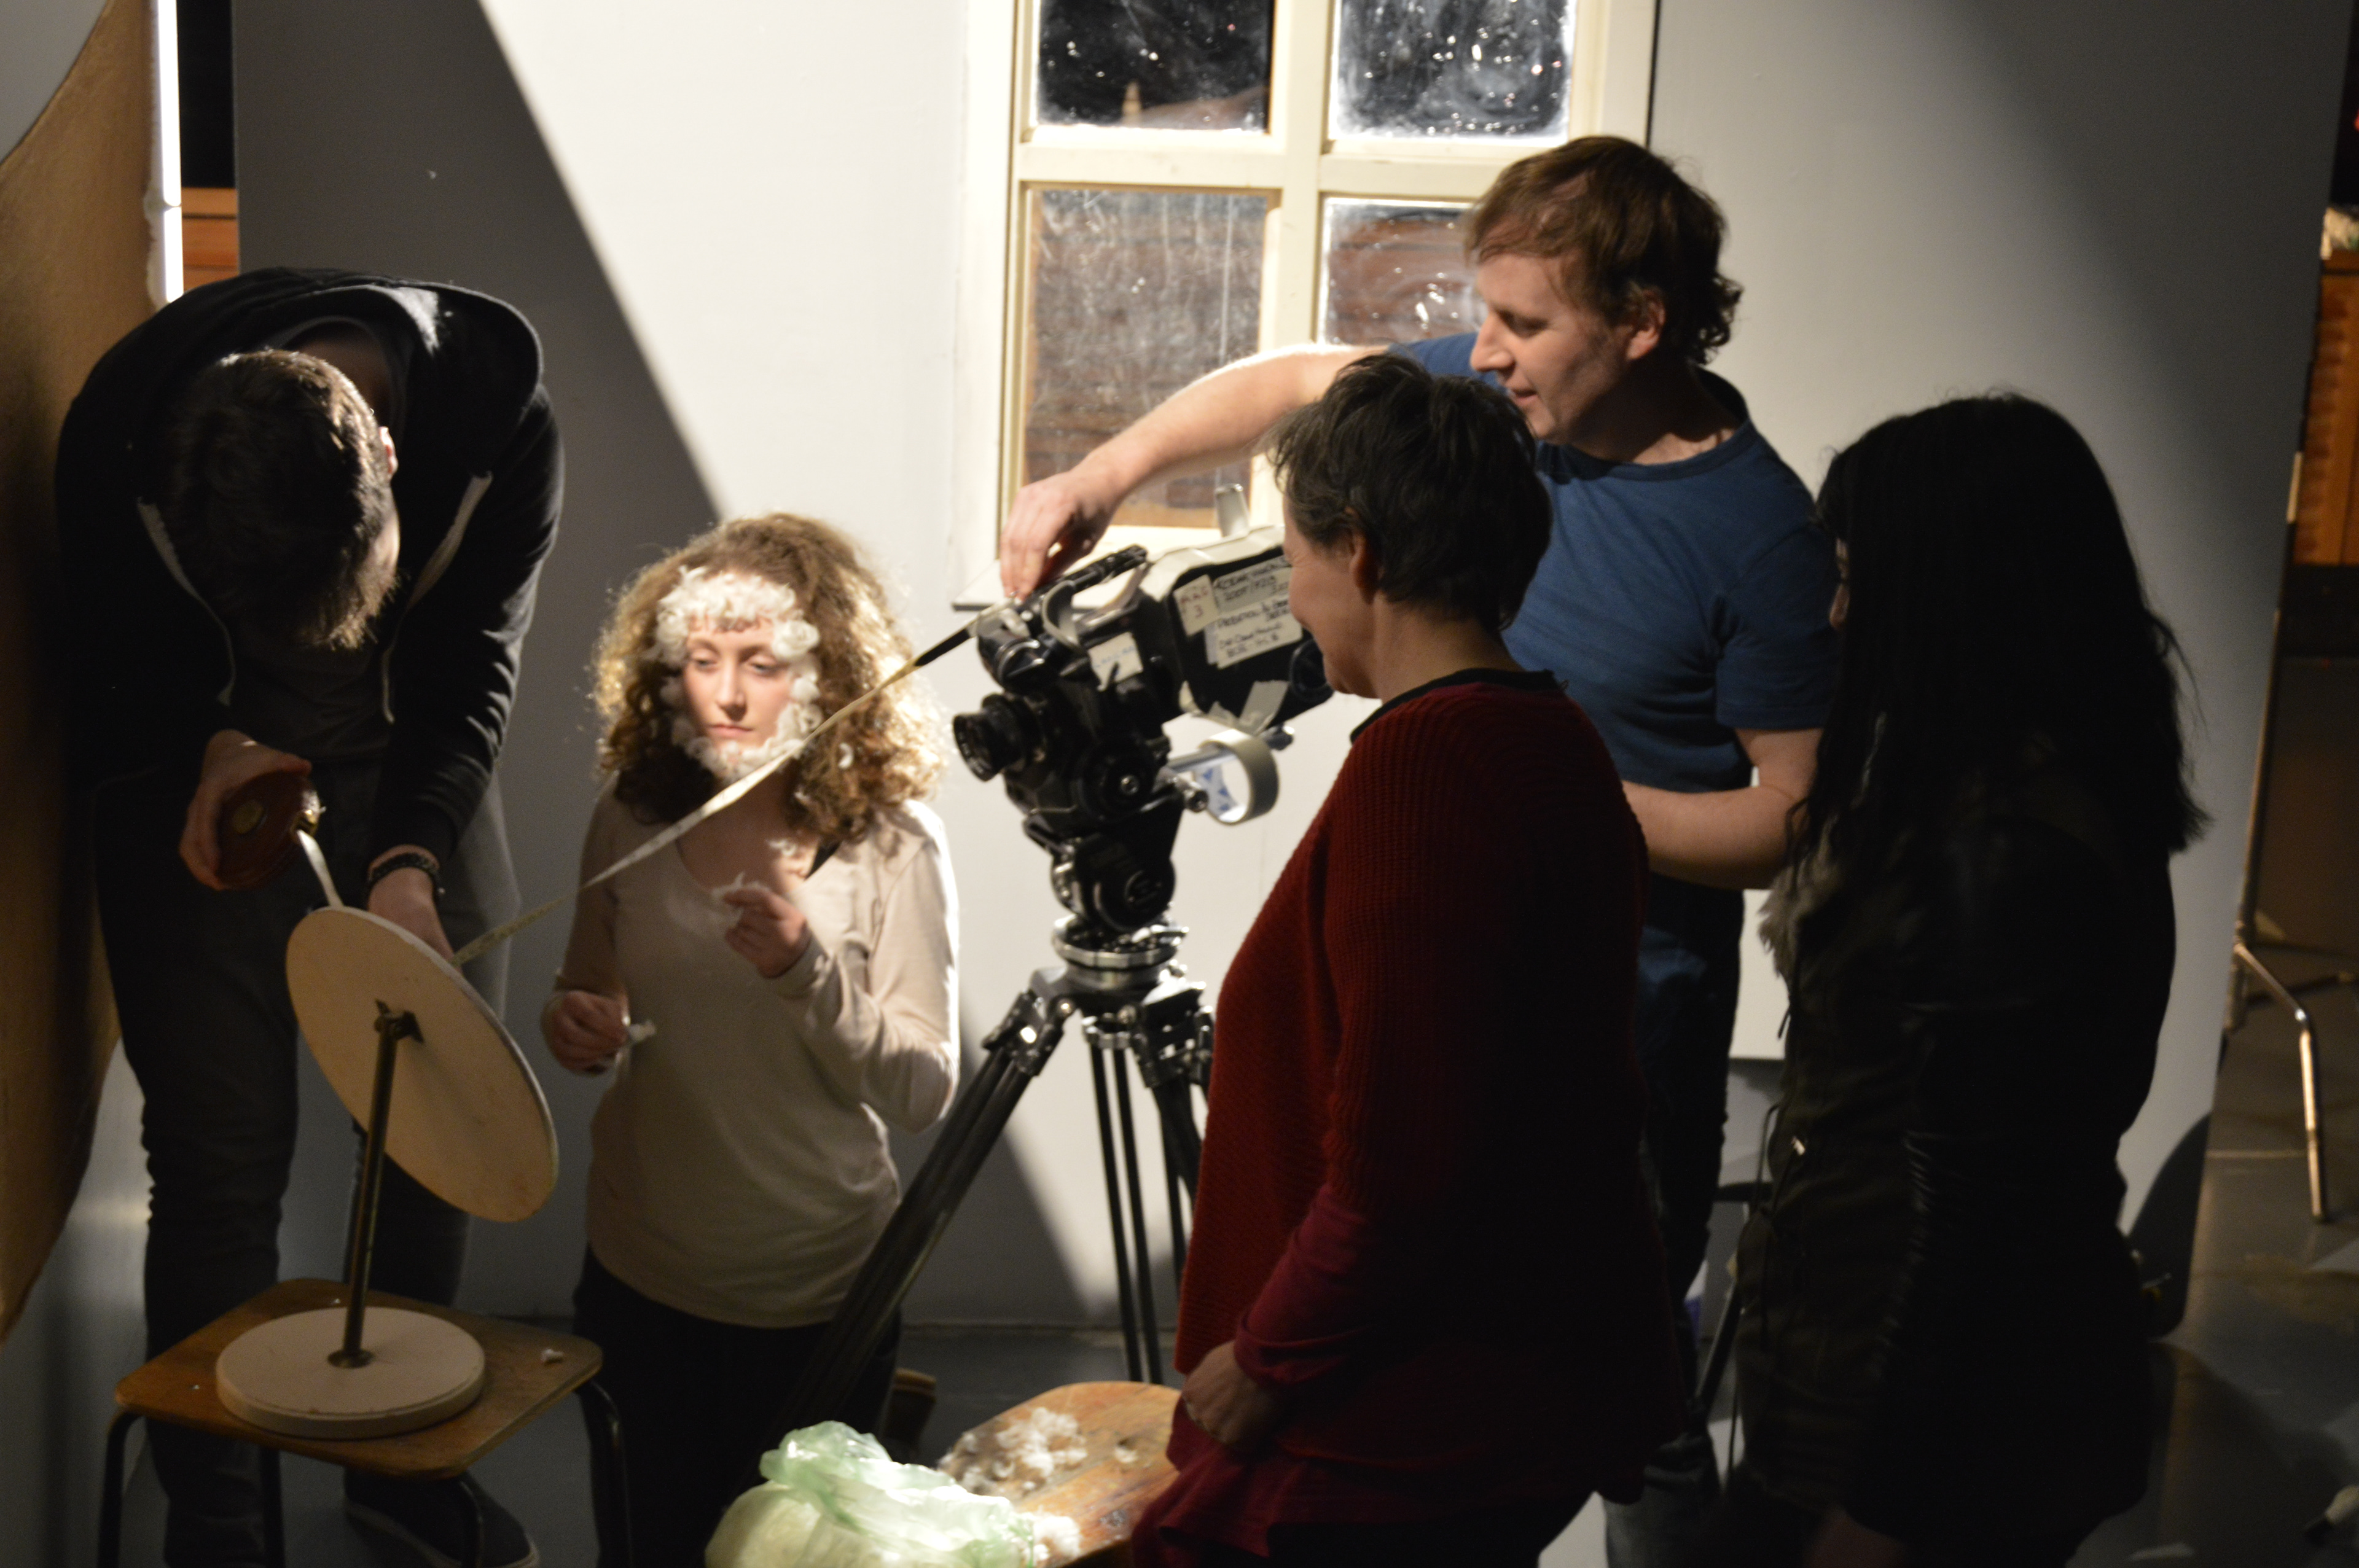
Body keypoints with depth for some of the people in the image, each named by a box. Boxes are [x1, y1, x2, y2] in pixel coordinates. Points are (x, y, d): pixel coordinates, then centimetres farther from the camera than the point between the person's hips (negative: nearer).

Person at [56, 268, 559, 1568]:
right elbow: (120, 645, -10)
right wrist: (210, 749, -26)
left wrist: (410, 860, -28)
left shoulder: (499, 417, -27)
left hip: (415, 765, 2)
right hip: (203, 762, -2)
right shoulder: (118, 435, -29)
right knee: (221, 1159, -4)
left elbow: (473, 663, -17)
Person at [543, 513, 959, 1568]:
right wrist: (579, 1032, -12)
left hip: (815, 1299, -3)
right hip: (638, 1281, 3)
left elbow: (924, 1094, -17)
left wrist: (807, 971, -31)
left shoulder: (890, 847, -14)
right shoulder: (632, 820, -5)